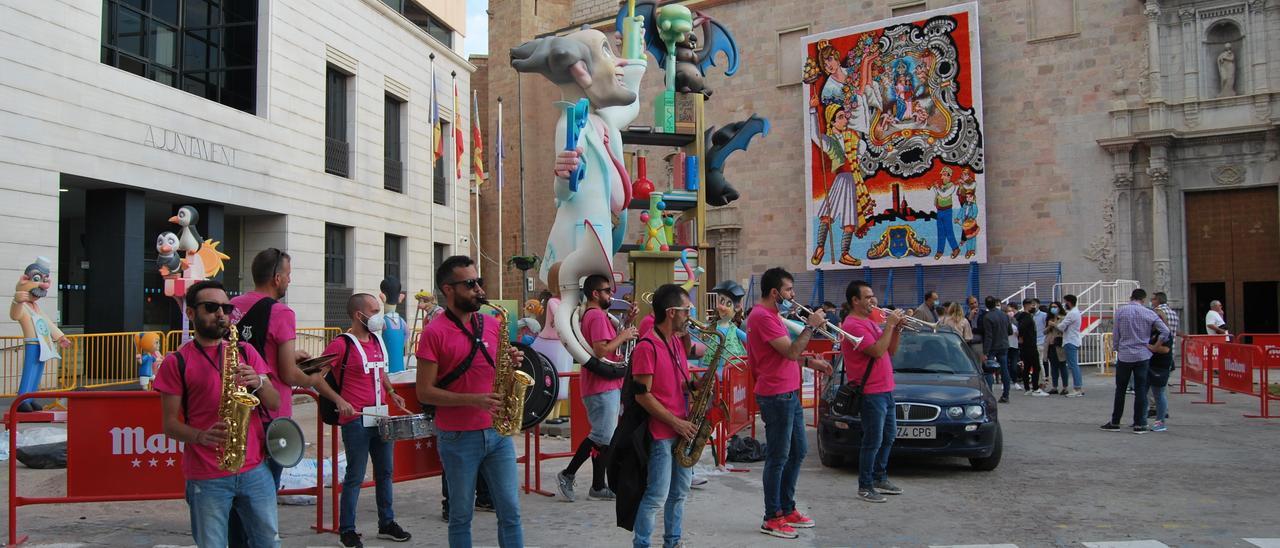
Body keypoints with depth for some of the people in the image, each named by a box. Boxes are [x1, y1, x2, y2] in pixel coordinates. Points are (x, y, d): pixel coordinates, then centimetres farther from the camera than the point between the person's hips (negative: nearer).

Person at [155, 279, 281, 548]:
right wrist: (201, 437, -20)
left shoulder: (245, 351, 11)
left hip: (256, 469, 3)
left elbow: (275, 404, 7)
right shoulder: (176, 362, 1)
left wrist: (258, 382, -13)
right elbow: (169, 424, -1)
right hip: (206, 478, -3)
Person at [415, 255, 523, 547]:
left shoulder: (492, 324, 8)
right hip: (457, 438, -4)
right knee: (461, 515, 7)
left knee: (510, 511, 6)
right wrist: (472, 400, -21)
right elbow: (424, 392, -11)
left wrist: (511, 364, -5)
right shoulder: (434, 333, -9)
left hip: (497, 432, 4)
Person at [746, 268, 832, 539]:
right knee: (778, 458, -2)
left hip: (789, 394, 10)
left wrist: (809, 362, 13)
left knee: (797, 452, 16)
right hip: (776, 396, -10)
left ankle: (787, 509, 27)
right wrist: (811, 326, -13)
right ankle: (772, 519, 7)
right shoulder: (762, 316, -17)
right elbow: (791, 352, -22)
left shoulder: (771, 314, 16)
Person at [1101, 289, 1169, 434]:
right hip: (1142, 356, 0)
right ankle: (1139, 425, 5)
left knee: (1120, 390, 8)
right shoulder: (1148, 313, -3)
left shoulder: (1120, 311, -3)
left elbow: (1116, 335, 0)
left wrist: (1116, 348, 14)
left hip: (1124, 355, 0)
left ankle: (1115, 422, 13)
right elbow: (1165, 331, -7)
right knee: (1141, 390, 4)